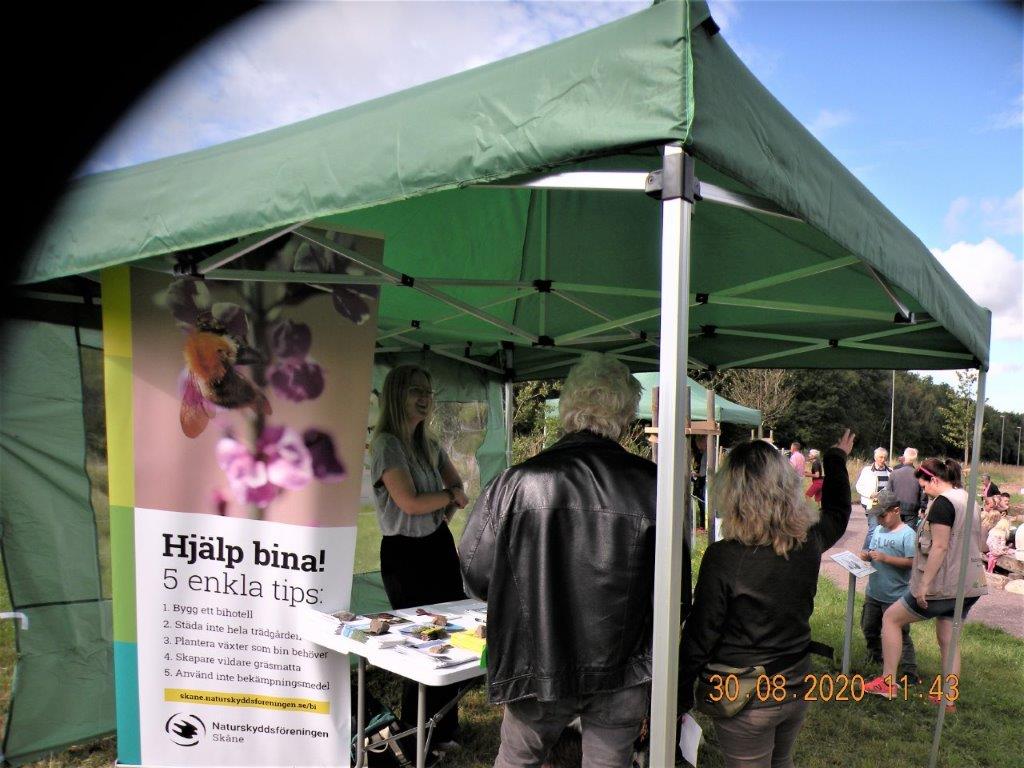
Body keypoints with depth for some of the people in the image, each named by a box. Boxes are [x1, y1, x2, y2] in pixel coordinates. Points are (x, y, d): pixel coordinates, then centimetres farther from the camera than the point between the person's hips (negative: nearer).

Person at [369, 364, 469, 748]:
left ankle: (443, 727, 27)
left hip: (439, 546, 7)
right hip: (405, 554, -7)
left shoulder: (428, 444, 9)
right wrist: (451, 495, -6)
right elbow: (410, 502, -22)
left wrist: (446, 512, -2)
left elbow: (457, 486, 18)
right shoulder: (386, 444, -15)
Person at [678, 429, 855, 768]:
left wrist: (679, 697, -5)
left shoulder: (724, 557, -25)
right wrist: (837, 459, 29)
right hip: (797, 687, 5)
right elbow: (838, 513, 15)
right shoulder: (809, 542, -9)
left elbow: (700, 637, -18)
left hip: (746, 698, -5)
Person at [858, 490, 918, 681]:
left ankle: (909, 673, 8)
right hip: (873, 593, 8)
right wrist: (866, 555, -5)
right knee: (869, 628, 22)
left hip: (895, 597, -8)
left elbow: (912, 562, -22)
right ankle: (874, 658, 42)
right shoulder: (878, 530, 6)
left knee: (899, 635, -1)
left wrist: (885, 558, -26)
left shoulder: (907, 534, -15)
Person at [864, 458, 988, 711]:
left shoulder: (942, 502, -17)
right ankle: (948, 699, 18)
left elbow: (939, 546, -23)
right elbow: (980, 545, 20)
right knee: (947, 639, 15)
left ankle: (888, 682, 7)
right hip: (970, 586, 9)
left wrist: (925, 584, -22)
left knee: (891, 617, 5)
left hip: (944, 584, -9)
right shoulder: (967, 499, 12)